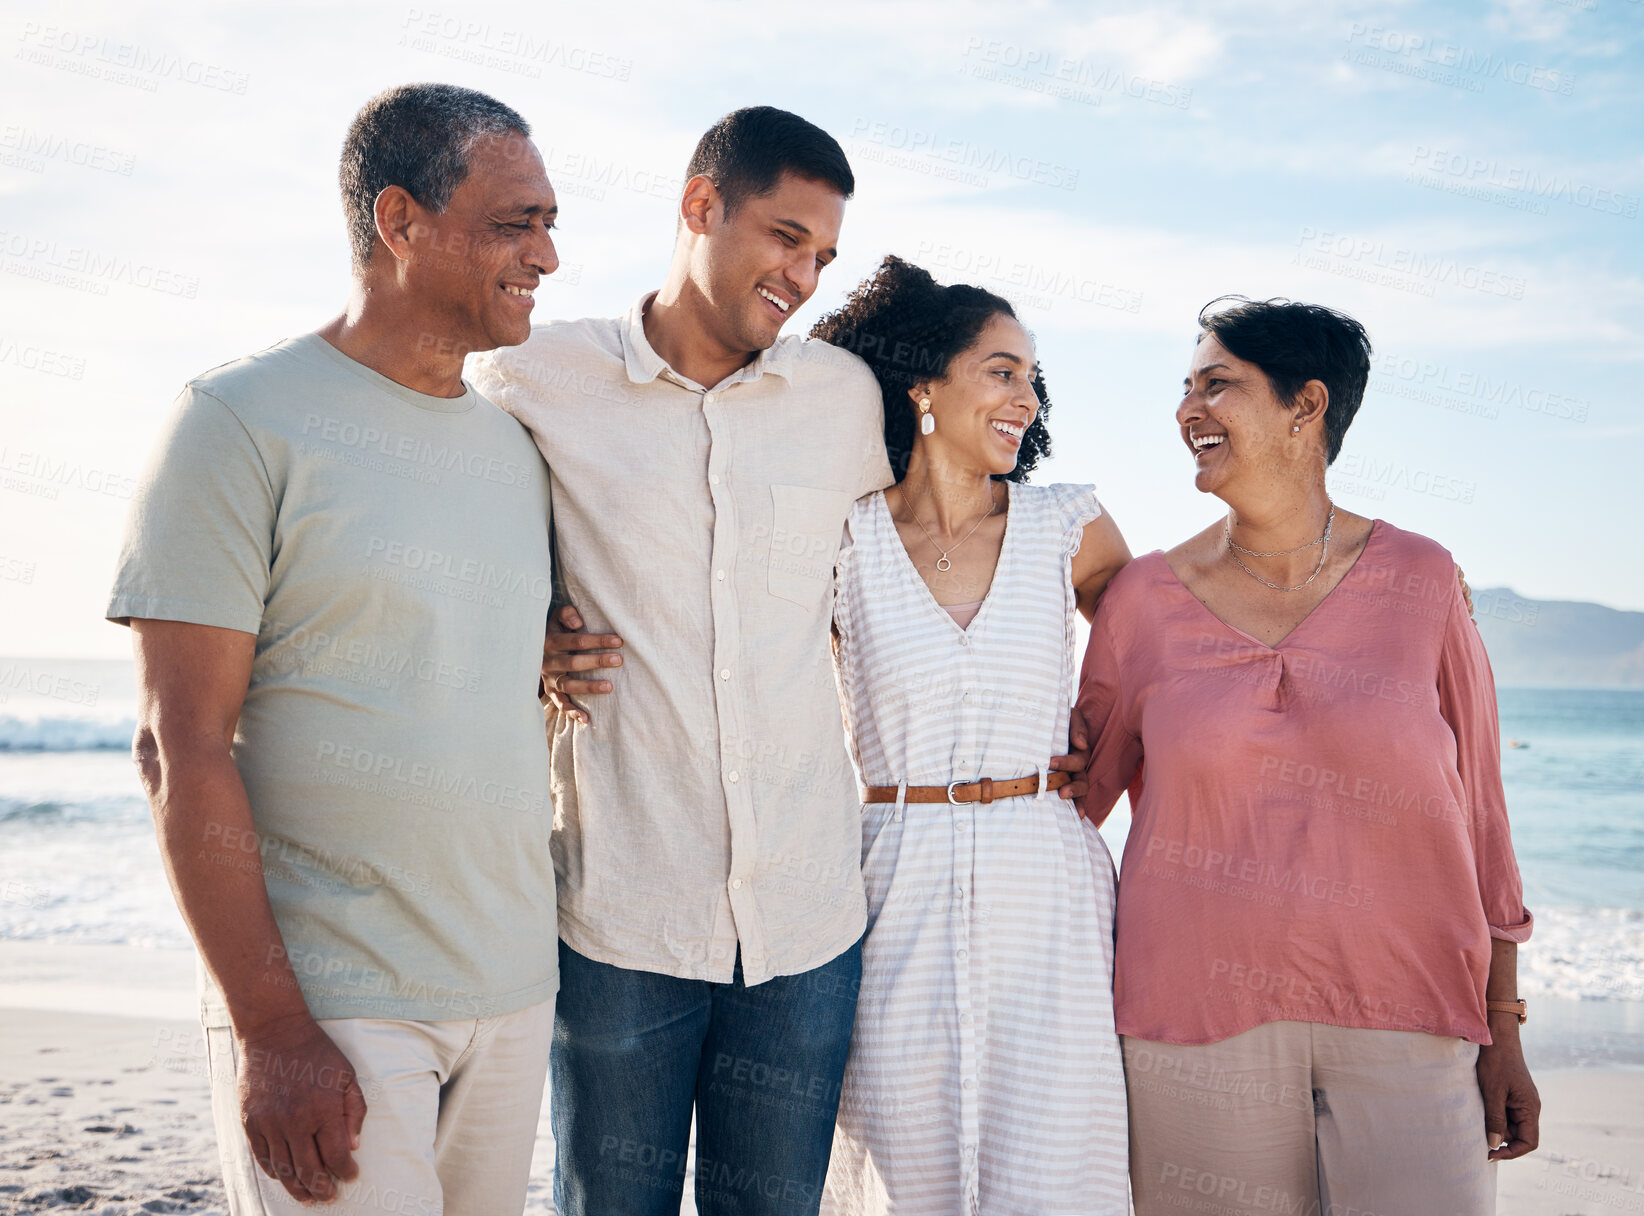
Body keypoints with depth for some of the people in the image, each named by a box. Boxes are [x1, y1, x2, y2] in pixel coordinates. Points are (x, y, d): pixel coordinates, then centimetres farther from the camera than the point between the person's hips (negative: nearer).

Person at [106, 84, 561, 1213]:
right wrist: (268, 1030, -15)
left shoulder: (516, 445, 11)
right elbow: (182, 747, -12)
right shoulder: (245, 420, -8)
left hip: (517, 991, 6)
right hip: (328, 1006, -6)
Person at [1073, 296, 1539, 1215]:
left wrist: (1503, 1032, 5)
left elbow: (1476, 809, 5)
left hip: (1404, 1018, 0)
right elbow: (1076, 788, 11)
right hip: (1198, 1017, 0)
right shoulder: (1146, 597, 3)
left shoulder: (1421, 582, 1)